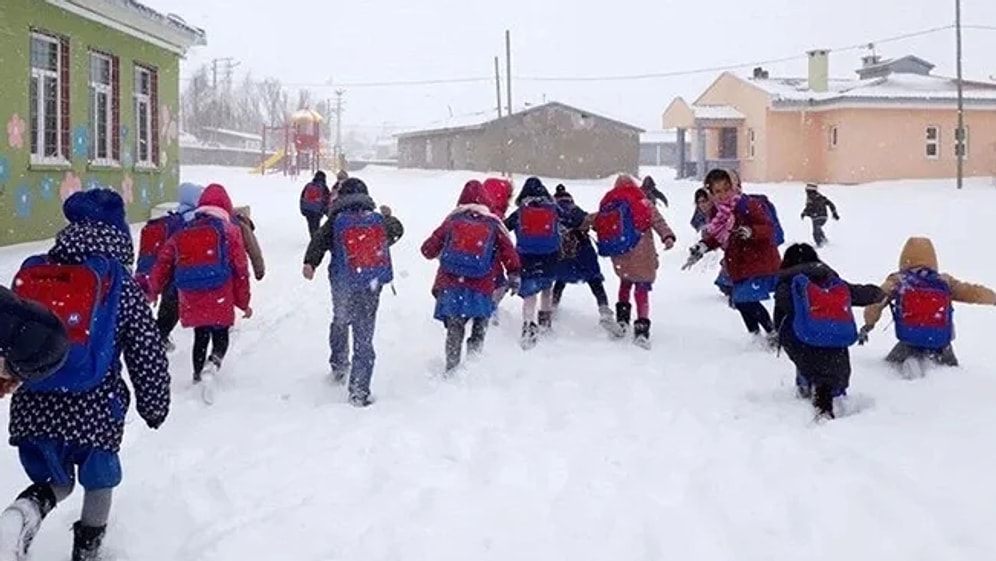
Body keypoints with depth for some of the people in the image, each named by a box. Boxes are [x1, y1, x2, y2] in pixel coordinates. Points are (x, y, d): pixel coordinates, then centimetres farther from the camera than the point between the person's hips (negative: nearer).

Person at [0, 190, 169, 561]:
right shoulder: (121, 284, -5)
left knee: (55, 481, 22)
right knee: (99, 482, 23)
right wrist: (155, 406, 11)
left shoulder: (31, 272, 5)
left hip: (34, 406, 3)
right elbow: (148, 355, -3)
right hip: (95, 409, -3)